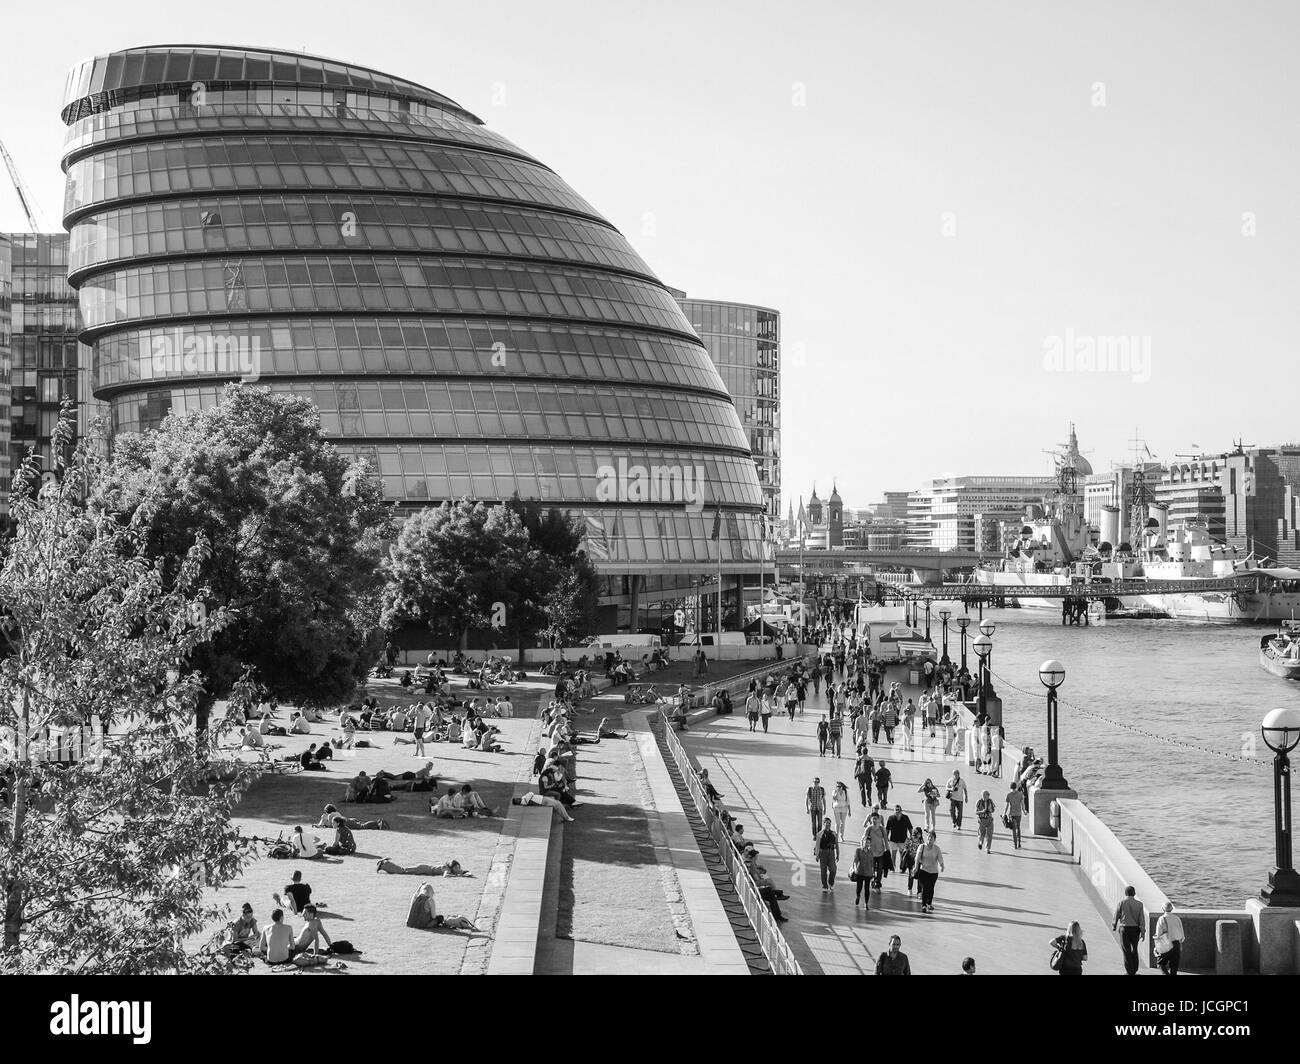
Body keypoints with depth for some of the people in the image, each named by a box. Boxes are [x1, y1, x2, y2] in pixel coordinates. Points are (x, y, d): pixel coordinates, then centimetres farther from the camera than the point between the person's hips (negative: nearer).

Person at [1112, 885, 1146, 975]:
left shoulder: (1122, 902, -7)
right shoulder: (1139, 904, -3)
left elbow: (1116, 915, -2)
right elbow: (1142, 919, -4)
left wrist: (1113, 926, 14)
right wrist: (1143, 932, 0)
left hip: (1124, 928, -2)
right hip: (1135, 928, 2)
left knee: (1126, 950, 3)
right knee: (1134, 949, 17)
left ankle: (1129, 971, 3)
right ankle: (1134, 971, 23)